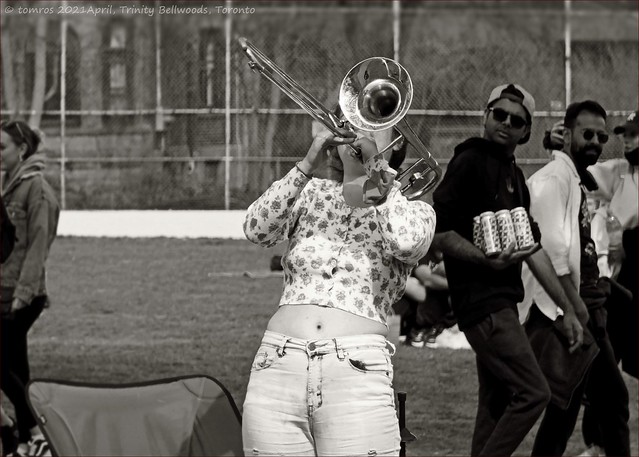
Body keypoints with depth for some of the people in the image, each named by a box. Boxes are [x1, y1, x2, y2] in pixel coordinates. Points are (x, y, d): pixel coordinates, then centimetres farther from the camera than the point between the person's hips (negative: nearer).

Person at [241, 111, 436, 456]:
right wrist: (308, 164, -4)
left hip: (356, 374, -2)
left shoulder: (412, 211, 13)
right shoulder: (310, 195, 19)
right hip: (276, 367, 2)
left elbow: (406, 242, -12)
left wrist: (373, 169, 0)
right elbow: (256, 230, 2)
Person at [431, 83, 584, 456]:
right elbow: (438, 232, -16)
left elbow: (533, 248, 21)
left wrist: (568, 309, 20)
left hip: (502, 304, 9)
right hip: (482, 302, -9)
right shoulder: (470, 162, -9)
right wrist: (488, 260, -29)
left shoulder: (515, 176, 18)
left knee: (496, 407, 9)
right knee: (533, 393, -14)